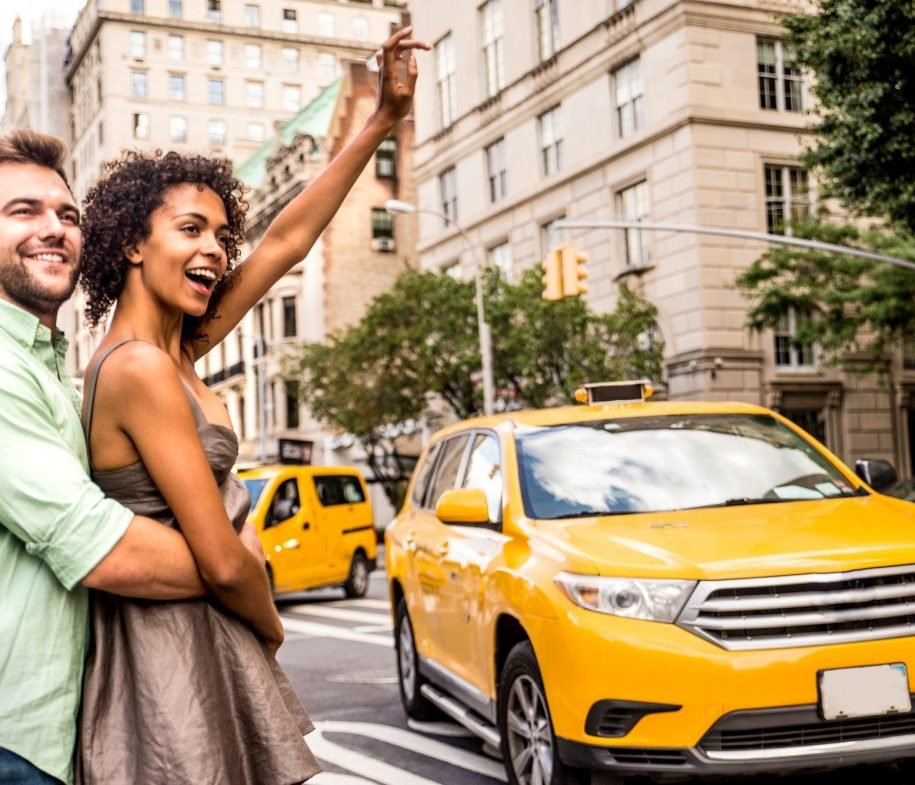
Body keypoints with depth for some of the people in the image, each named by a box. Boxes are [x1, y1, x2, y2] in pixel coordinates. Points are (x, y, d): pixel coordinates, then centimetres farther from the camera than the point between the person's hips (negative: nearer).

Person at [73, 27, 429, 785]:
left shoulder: (172, 352, 7)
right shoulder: (142, 369, -20)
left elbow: (287, 241, 9)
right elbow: (221, 560, -21)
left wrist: (383, 119, 9)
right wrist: (272, 629, -1)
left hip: (197, 642, 9)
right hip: (176, 650, -9)